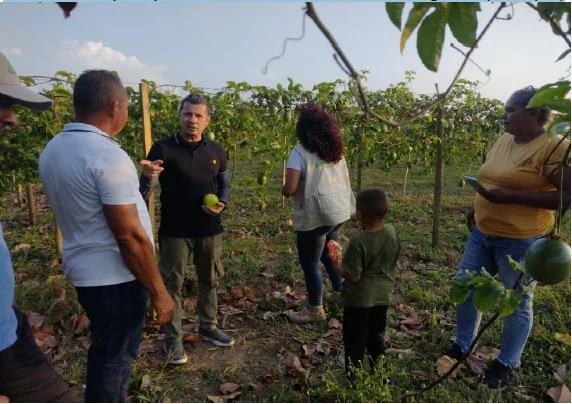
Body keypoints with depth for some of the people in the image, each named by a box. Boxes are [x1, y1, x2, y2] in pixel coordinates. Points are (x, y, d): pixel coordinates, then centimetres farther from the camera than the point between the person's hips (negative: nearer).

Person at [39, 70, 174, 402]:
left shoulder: (52, 149, 4)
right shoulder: (109, 156, -24)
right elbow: (130, 237, -24)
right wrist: (159, 292, -16)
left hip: (83, 269, 9)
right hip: (115, 277, -9)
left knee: (107, 351, 27)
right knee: (114, 358, 10)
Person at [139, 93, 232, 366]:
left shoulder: (216, 151, 2)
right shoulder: (163, 148, -9)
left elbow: (224, 185, 14)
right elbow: (143, 192, -10)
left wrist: (221, 204, -7)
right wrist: (149, 177, -33)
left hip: (210, 230, 4)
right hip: (174, 232, -3)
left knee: (209, 281, 16)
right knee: (172, 284, 6)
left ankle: (208, 327, 35)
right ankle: (173, 339, 21)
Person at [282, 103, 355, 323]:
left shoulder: (300, 152, -14)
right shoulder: (336, 150, 7)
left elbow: (289, 189, -22)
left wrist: (284, 189, 1)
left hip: (315, 216, -7)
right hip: (339, 211, 7)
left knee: (310, 263, 9)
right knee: (327, 252, 28)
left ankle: (315, 310, 22)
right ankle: (340, 290, 41)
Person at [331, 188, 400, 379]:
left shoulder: (358, 242, -27)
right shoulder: (392, 232, -8)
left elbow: (352, 276, -23)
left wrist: (337, 264, -7)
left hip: (359, 299, -6)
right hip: (383, 295, 7)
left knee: (355, 341, 10)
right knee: (376, 336, 24)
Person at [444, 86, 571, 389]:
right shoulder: (504, 140, 7)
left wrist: (511, 197, -26)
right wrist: (477, 208, 14)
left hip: (521, 241, -8)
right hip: (483, 233, 8)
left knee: (517, 303, 10)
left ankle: (506, 363, 30)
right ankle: (462, 344, 35)